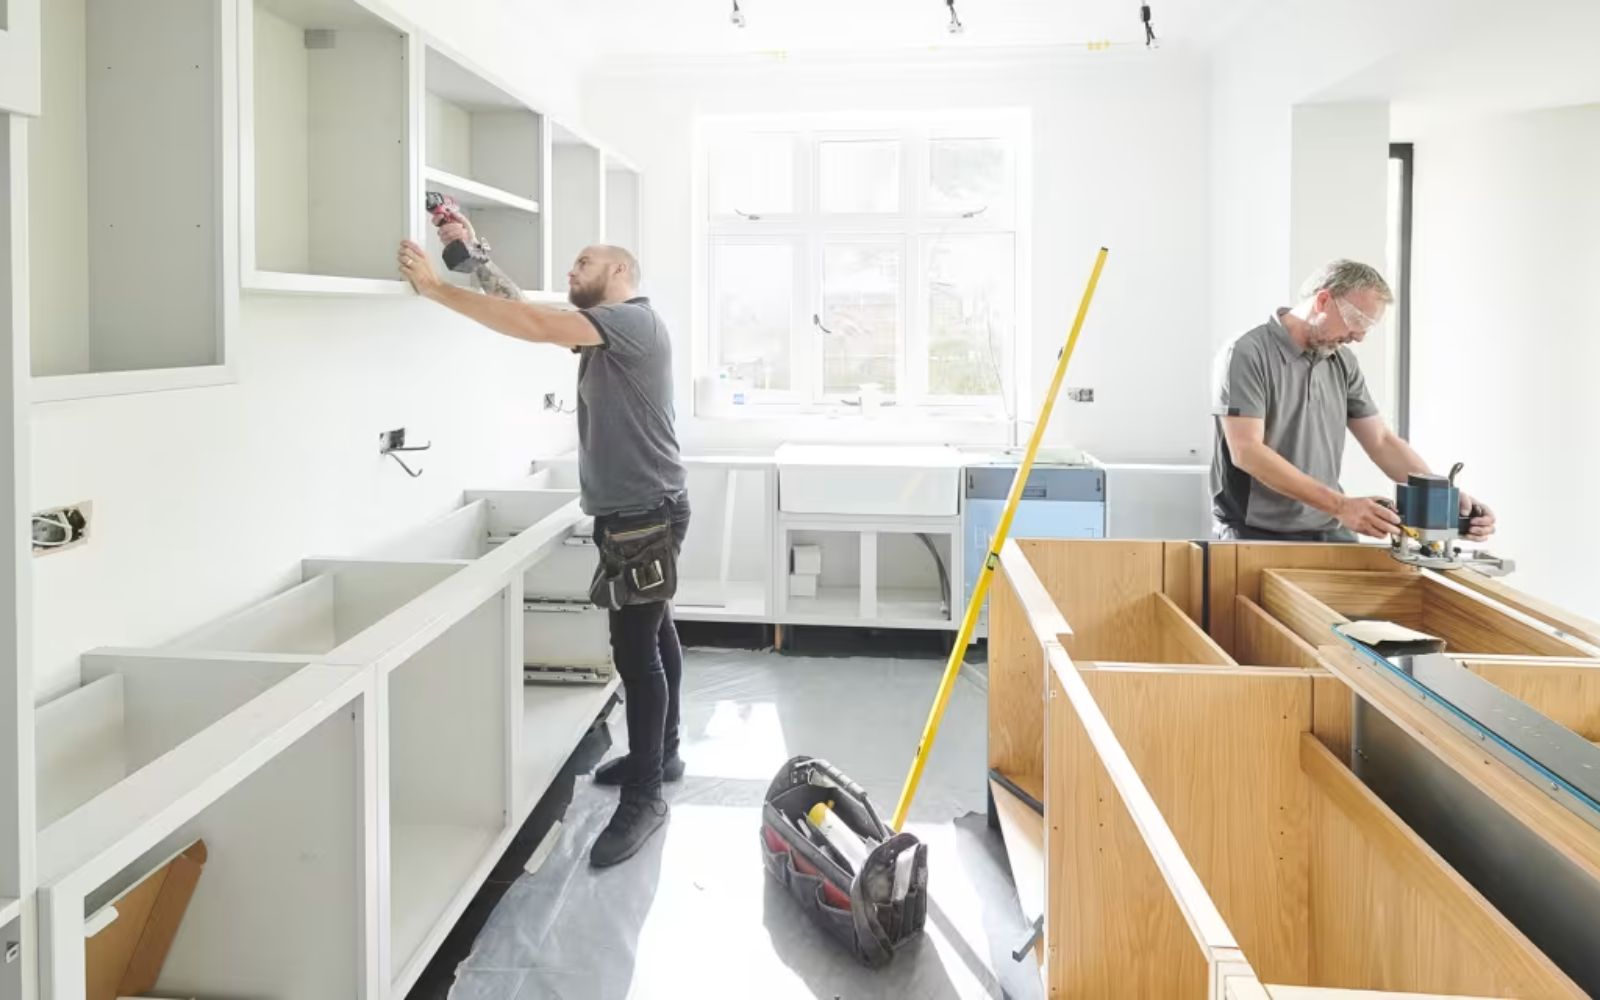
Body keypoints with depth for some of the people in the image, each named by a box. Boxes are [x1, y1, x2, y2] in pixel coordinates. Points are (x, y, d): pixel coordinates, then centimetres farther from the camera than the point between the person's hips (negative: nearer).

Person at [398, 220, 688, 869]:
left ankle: (644, 795, -4)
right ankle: (660, 755, 30)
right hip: (627, 513, 10)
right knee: (651, 634, 17)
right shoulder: (600, 330, 16)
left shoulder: (633, 319, -15)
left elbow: (534, 327, -26)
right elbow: (527, 310, 11)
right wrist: (473, 254, 0)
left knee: (635, 648, -9)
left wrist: (434, 288, -25)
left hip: (648, 514, -10)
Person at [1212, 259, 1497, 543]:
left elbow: (1382, 442, 13)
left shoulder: (1343, 363, 10)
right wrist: (1340, 505, -24)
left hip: (1329, 533, 6)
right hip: (1258, 536, -6)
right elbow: (1246, 451, -19)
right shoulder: (1246, 354, -11)